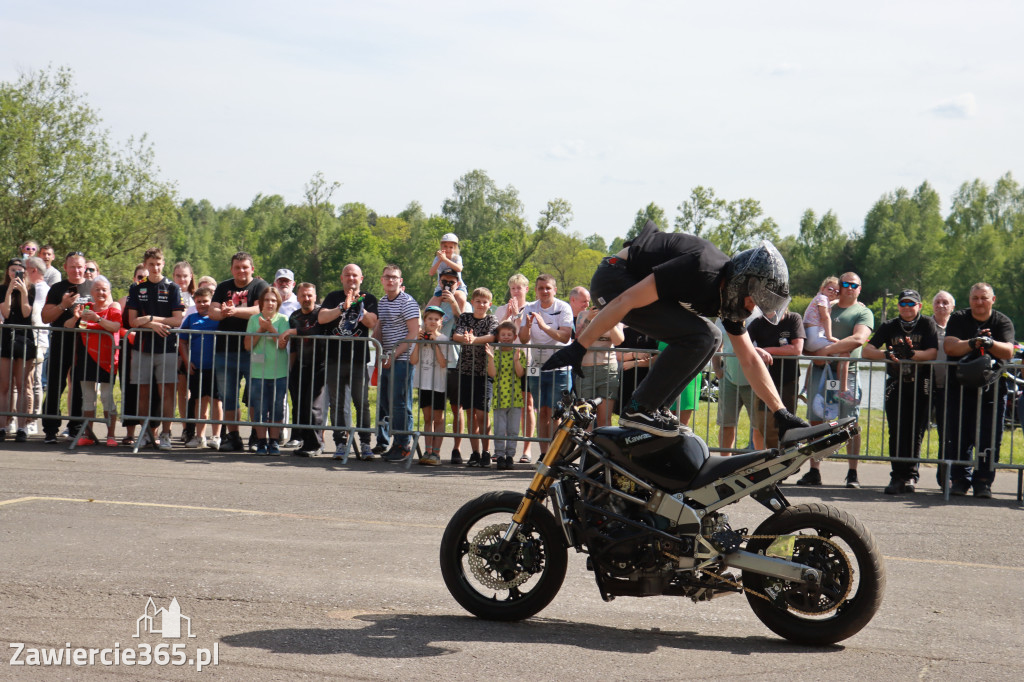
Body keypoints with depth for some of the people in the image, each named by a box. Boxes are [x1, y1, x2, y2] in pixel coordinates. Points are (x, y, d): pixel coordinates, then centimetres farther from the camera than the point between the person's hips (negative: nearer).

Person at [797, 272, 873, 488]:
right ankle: (814, 471, 4)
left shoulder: (863, 312, 6)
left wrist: (827, 350, -15)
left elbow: (859, 339, -11)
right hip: (819, 369, 4)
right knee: (816, 421, 1)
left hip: (847, 371, -4)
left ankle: (853, 474, 1)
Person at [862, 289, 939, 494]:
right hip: (896, 385, 2)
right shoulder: (889, 326, 8)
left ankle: (910, 475, 6)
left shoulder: (927, 324, 2)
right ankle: (898, 476, -1)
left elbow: (933, 353, -11)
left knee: (915, 433, -2)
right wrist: (886, 354, -23)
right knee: (896, 432, -5)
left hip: (920, 385, -2)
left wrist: (911, 354, -30)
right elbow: (867, 350, -2)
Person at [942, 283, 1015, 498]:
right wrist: (973, 343, -24)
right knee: (958, 435, 1)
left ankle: (983, 481, 4)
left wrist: (990, 343, -29)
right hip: (959, 385, 1)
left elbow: (1008, 352, -10)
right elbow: (949, 347, -9)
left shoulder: (1003, 322, 5)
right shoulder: (958, 319, 6)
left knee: (989, 437, -4)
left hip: (990, 387, -1)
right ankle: (960, 479, 11)